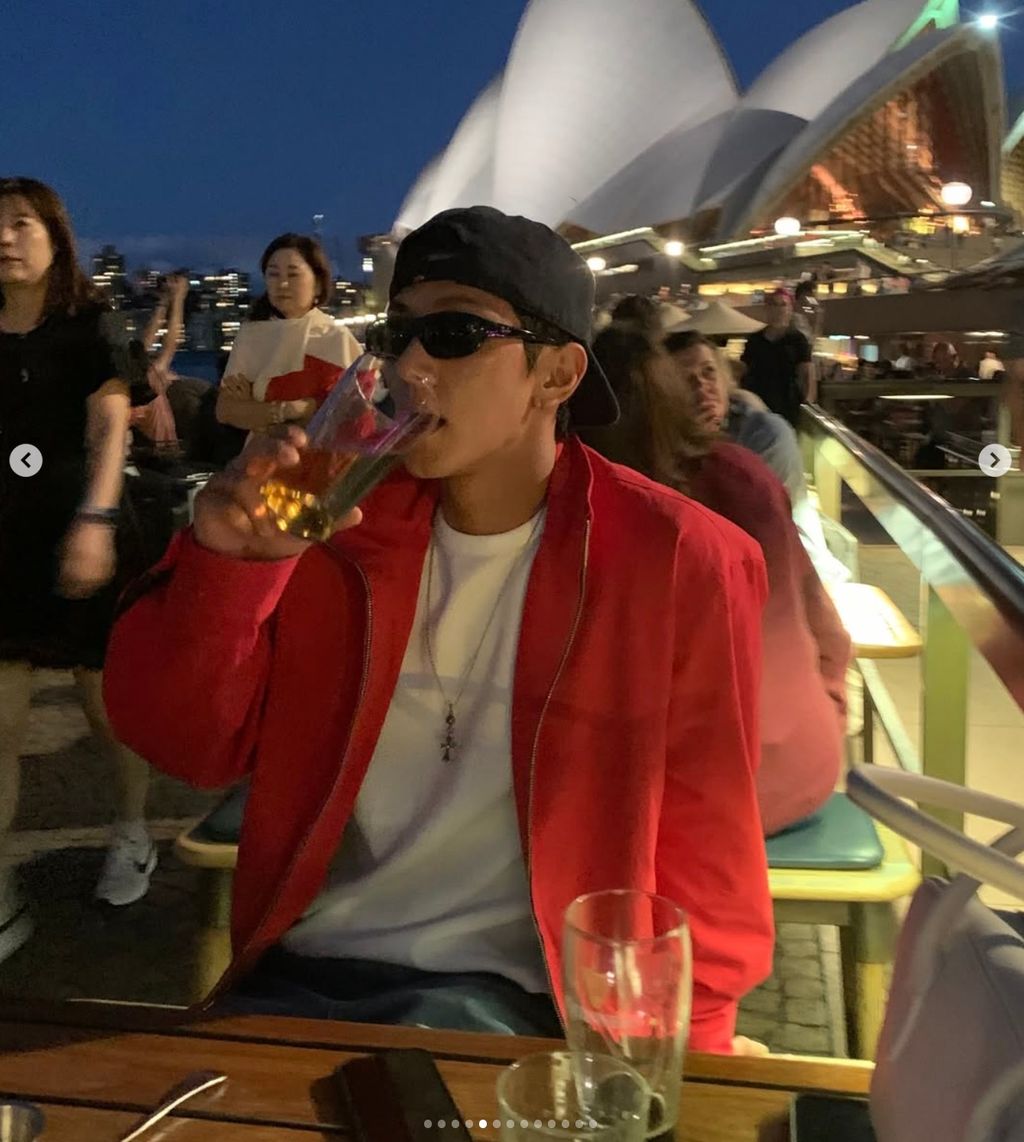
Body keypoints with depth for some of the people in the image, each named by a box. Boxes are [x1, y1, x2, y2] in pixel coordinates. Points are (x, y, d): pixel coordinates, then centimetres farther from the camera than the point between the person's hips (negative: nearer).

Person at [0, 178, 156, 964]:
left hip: (76, 533, -3)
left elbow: (111, 428, -11)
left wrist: (95, 520, -25)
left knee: (107, 700, 9)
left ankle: (133, 834, 34)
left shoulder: (88, 326, -1)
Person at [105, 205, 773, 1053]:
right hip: (301, 970, 4)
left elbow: (701, 877, -3)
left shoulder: (678, 562, -8)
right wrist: (230, 561, -14)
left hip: (503, 991, -3)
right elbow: (191, 745, 1)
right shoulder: (338, 515, 3)